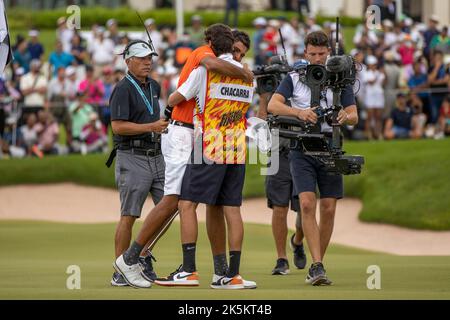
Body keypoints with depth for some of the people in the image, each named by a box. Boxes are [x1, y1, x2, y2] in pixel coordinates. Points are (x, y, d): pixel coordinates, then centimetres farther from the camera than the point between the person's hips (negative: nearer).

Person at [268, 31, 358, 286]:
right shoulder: (294, 79, 6)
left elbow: (354, 116, 7)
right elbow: (273, 105, -9)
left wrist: (345, 117, -18)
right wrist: (299, 112, -26)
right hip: (302, 147, -2)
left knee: (328, 209, 1)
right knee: (307, 204, -16)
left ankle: (317, 266, 14)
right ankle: (317, 266, -18)